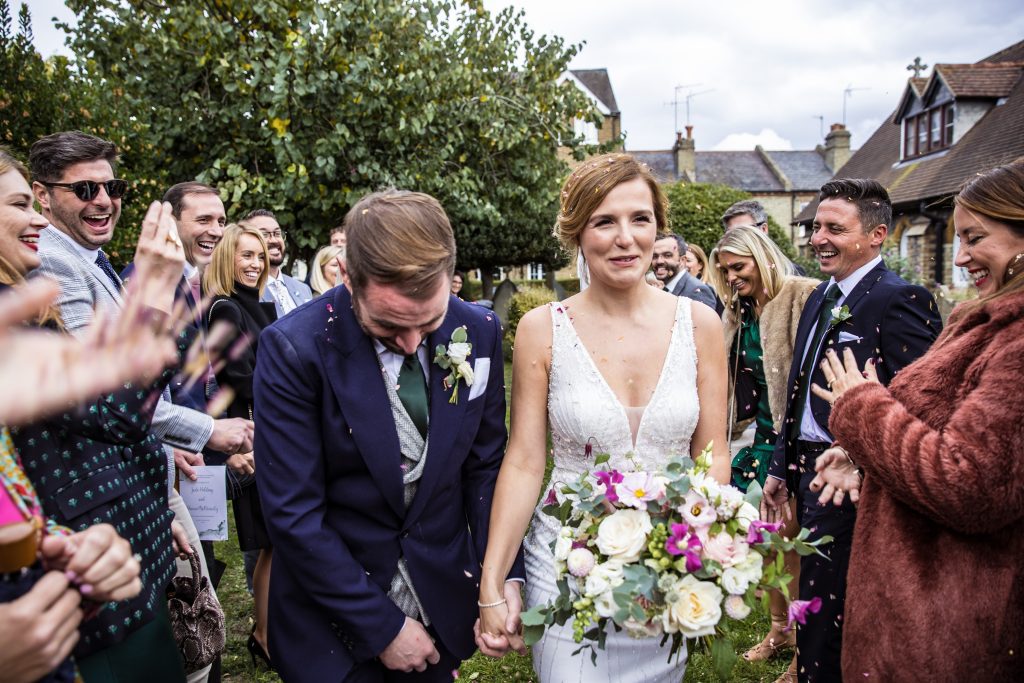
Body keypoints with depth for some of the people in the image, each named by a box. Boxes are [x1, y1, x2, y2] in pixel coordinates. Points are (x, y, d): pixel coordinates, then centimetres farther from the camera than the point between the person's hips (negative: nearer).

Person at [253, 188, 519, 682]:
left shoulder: (478, 332, -10)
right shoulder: (293, 349, -21)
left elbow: (485, 465, 0)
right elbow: (294, 514, -18)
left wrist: (504, 574, -9)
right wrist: (382, 627, -15)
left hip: (441, 600, 3)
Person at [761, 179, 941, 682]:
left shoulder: (899, 300, -15)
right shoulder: (821, 298, 13)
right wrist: (781, 469, 17)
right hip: (810, 473, 8)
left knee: (821, 621, 2)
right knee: (821, 611, 20)